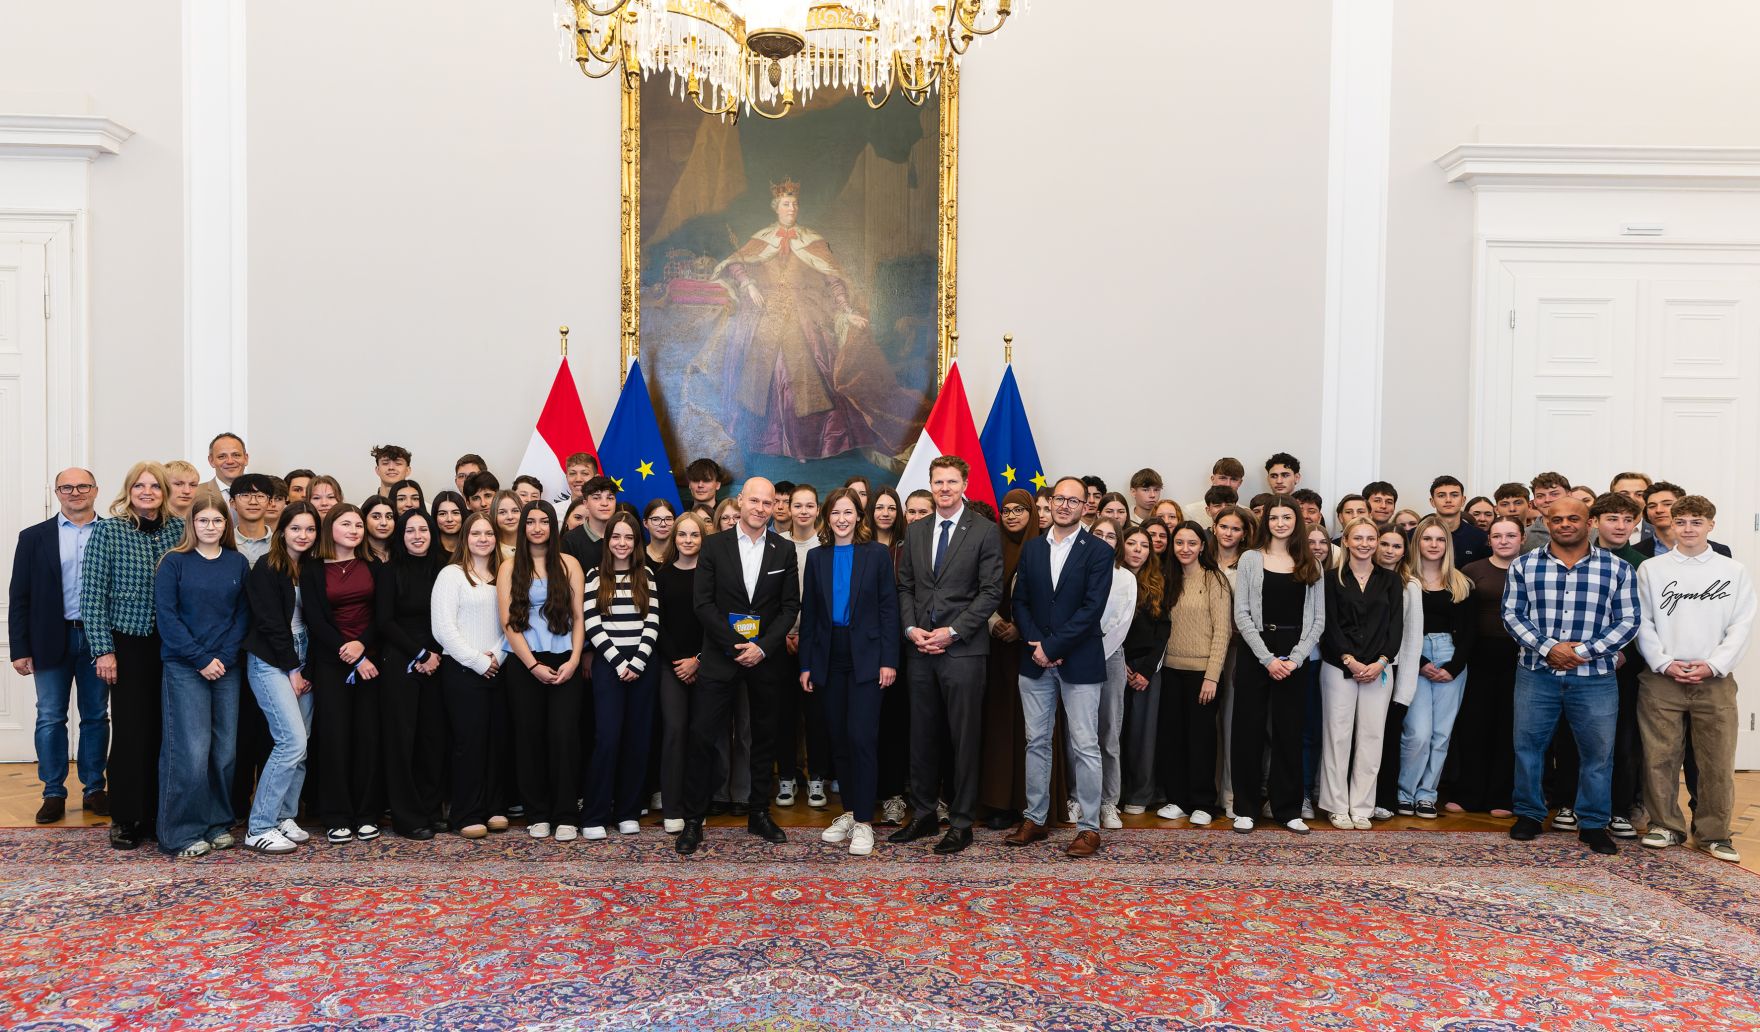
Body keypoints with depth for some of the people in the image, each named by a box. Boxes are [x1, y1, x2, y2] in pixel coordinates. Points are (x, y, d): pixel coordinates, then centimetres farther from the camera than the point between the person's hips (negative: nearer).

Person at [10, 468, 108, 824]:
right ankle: (54, 793, 14)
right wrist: (20, 649, -2)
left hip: (99, 638, 0)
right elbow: (19, 596, 3)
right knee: (50, 718, 5)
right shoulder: (34, 537, 4)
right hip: (52, 639, 0)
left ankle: (94, 789, 17)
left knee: (96, 716, 8)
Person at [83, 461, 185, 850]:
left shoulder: (179, 529, 4)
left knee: (165, 729, 6)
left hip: (172, 645, 3)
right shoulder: (107, 531, -3)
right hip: (128, 644, -2)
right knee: (131, 730, 0)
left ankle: (159, 814, 18)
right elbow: (92, 594, -5)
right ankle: (126, 819, 13)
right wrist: (103, 650, -9)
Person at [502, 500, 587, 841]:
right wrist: (533, 665, -9)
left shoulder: (569, 564, 9)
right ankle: (537, 815, 12)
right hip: (524, 664, 0)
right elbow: (508, 622, 0)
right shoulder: (510, 568, 7)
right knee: (529, 736, 2)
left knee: (564, 734, -7)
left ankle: (566, 815, 1)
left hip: (564, 662, 0)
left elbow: (579, 617, 4)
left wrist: (574, 659, -8)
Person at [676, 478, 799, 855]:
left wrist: (762, 647, -10)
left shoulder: (784, 550, 4)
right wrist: (736, 645, -11)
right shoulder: (714, 546, 1)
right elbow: (703, 602, -4)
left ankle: (759, 814, 22)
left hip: (765, 656, 2)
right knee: (703, 735, -4)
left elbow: (790, 606, 2)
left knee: (764, 736, 9)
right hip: (721, 654, -2)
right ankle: (693, 820, 6)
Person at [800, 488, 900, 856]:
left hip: (866, 656, -3)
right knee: (838, 739, 8)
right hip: (829, 657, 4)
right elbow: (808, 614, 9)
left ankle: (863, 822, -1)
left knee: (861, 737, -9)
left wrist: (889, 660, -9)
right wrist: (806, 664, 5)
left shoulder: (877, 554, 0)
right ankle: (849, 812, 21)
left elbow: (889, 609, -2)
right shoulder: (817, 557, 9)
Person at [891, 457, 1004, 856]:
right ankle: (923, 815, 22)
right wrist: (911, 628, -2)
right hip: (921, 648, 4)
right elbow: (905, 585, 14)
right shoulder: (915, 530, 12)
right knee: (922, 736, 11)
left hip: (963, 649, -4)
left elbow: (991, 591, -7)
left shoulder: (985, 531, -2)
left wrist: (952, 632, -13)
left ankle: (961, 822, 12)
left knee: (964, 739, 2)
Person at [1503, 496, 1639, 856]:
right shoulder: (1524, 566, 4)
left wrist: (1585, 651, -11)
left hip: (1595, 676, 0)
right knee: (1527, 743, 7)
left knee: (1597, 751, 6)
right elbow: (1512, 614, 1)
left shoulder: (1618, 569, 2)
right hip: (1536, 673, 1)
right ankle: (1529, 813, 23)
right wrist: (1548, 648, -13)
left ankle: (1593, 823, 21)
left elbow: (1628, 620, 0)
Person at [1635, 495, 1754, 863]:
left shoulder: (1734, 571, 7)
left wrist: (1713, 665, -9)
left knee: (1718, 761, 2)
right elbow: (1642, 622, 2)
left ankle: (1714, 833, 14)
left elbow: (1742, 625, 2)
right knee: (1660, 758, 3)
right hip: (1661, 679, 0)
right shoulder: (1651, 569, 5)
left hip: (1715, 680, 0)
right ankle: (1665, 826, 15)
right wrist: (1665, 664, -9)